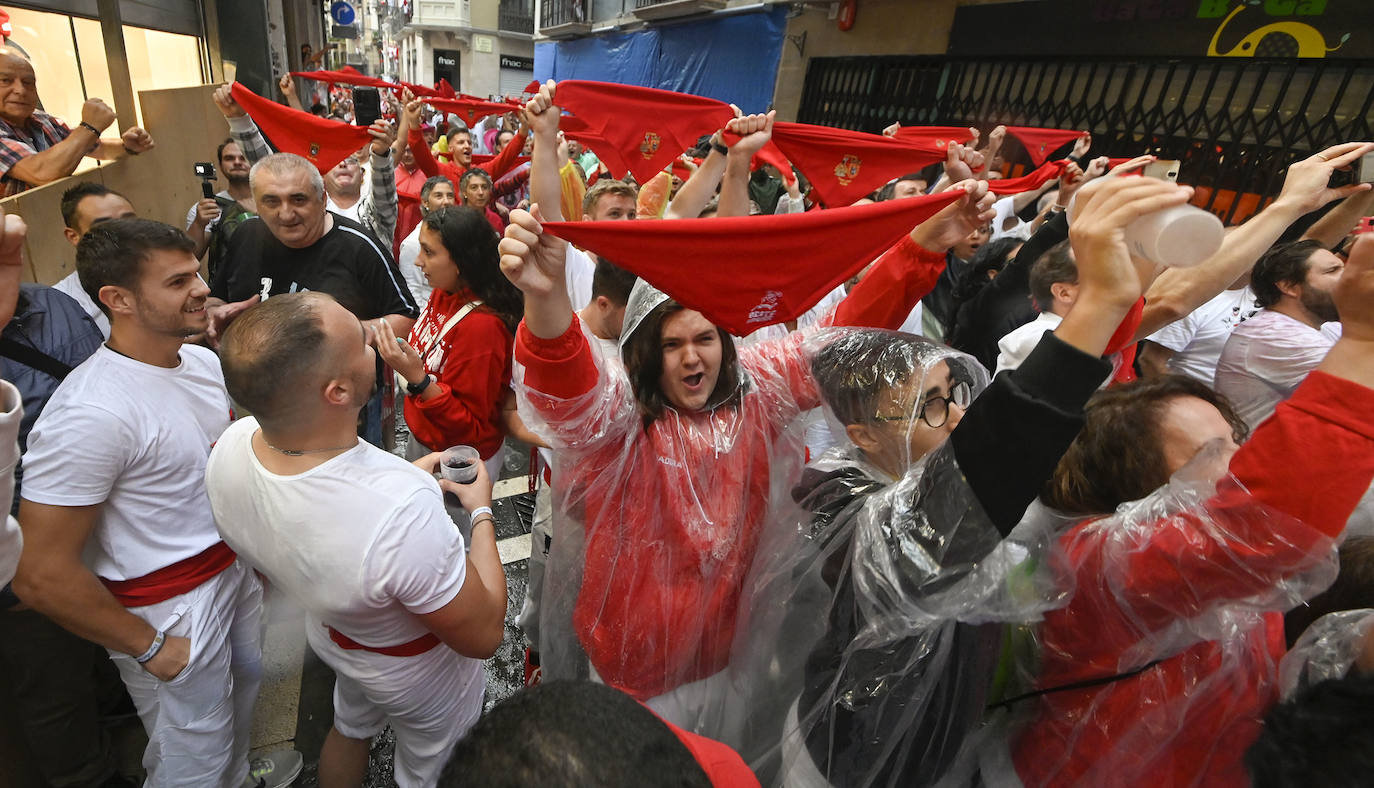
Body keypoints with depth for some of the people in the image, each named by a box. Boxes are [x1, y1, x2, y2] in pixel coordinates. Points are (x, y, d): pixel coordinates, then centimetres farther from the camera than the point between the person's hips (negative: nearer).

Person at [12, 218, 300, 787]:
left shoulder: (203, 361, -3)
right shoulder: (90, 414, -29)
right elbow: (42, 576, -24)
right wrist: (149, 648, -14)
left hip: (235, 565, 8)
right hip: (172, 608, -7)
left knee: (246, 680, 29)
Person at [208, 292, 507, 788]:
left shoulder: (228, 449, -25)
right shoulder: (402, 512, -48)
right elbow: (482, 635, -30)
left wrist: (408, 479, -2)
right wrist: (481, 512, -19)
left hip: (331, 635, 6)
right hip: (418, 671, -5)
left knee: (349, 729, 38)